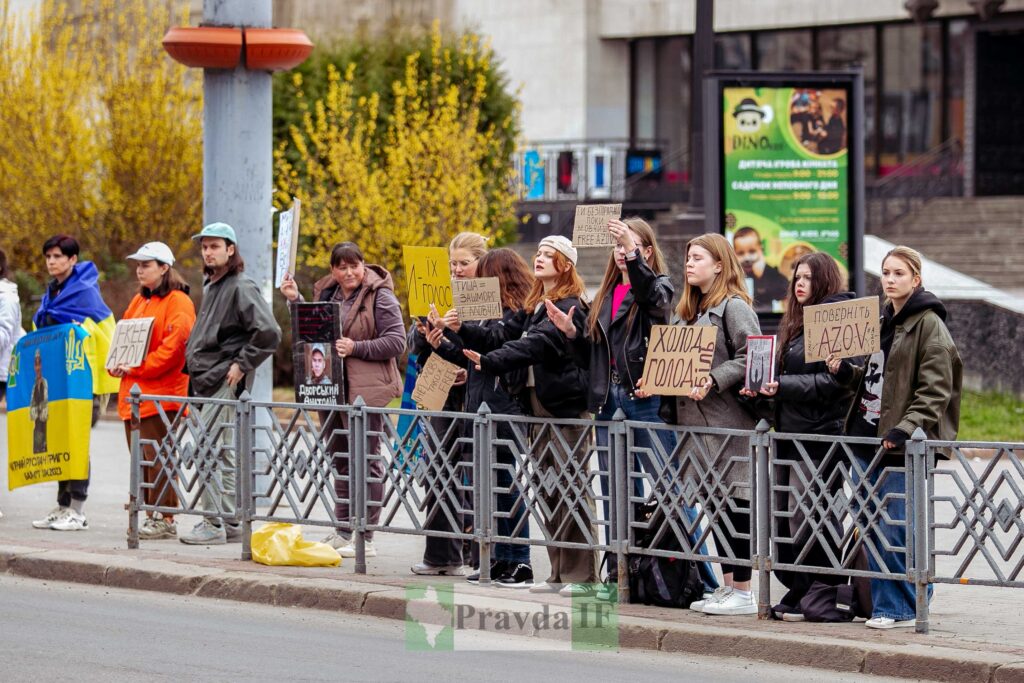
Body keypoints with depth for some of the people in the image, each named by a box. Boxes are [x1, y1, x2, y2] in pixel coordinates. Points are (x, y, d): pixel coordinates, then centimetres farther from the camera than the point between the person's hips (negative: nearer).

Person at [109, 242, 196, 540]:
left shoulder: (178, 302, -7)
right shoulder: (139, 301, 20)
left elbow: (173, 347, -15)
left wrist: (137, 368, -16)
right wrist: (117, 364, 2)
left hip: (161, 395, -8)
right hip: (133, 393, 8)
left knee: (158, 458, -8)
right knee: (140, 458, 8)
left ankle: (163, 518, -5)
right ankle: (147, 515, 12)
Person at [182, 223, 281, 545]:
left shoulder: (241, 288, -11)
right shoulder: (211, 287, 18)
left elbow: (269, 333, -21)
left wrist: (242, 364, -17)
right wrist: (193, 360, 17)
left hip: (224, 383, -10)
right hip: (205, 380, 10)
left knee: (209, 451, -11)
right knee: (221, 453, 12)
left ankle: (215, 524, -8)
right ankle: (229, 521, 17)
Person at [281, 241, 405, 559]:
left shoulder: (380, 297, -7)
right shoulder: (326, 293, 14)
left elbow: (396, 342, -12)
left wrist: (356, 348, -18)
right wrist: (295, 300, 9)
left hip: (364, 390, -7)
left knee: (366, 461, -5)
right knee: (340, 459, 14)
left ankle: (365, 538, -2)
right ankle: (343, 531, 22)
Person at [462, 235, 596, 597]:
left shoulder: (570, 306, -11)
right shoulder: (537, 305, 18)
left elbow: (536, 344, -24)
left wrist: (490, 361, -34)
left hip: (566, 404, -9)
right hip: (540, 403, 9)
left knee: (572, 489, -8)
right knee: (549, 491, 9)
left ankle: (582, 575, -6)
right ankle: (559, 573, 13)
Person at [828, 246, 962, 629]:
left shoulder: (928, 324, -8)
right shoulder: (882, 321, 17)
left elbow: (935, 390, -14)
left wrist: (905, 428, -22)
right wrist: (846, 373, 7)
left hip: (902, 442, -8)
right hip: (869, 437, 8)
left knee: (895, 528, -8)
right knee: (872, 524, 8)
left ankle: (902, 607, 0)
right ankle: (884, 604, 15)